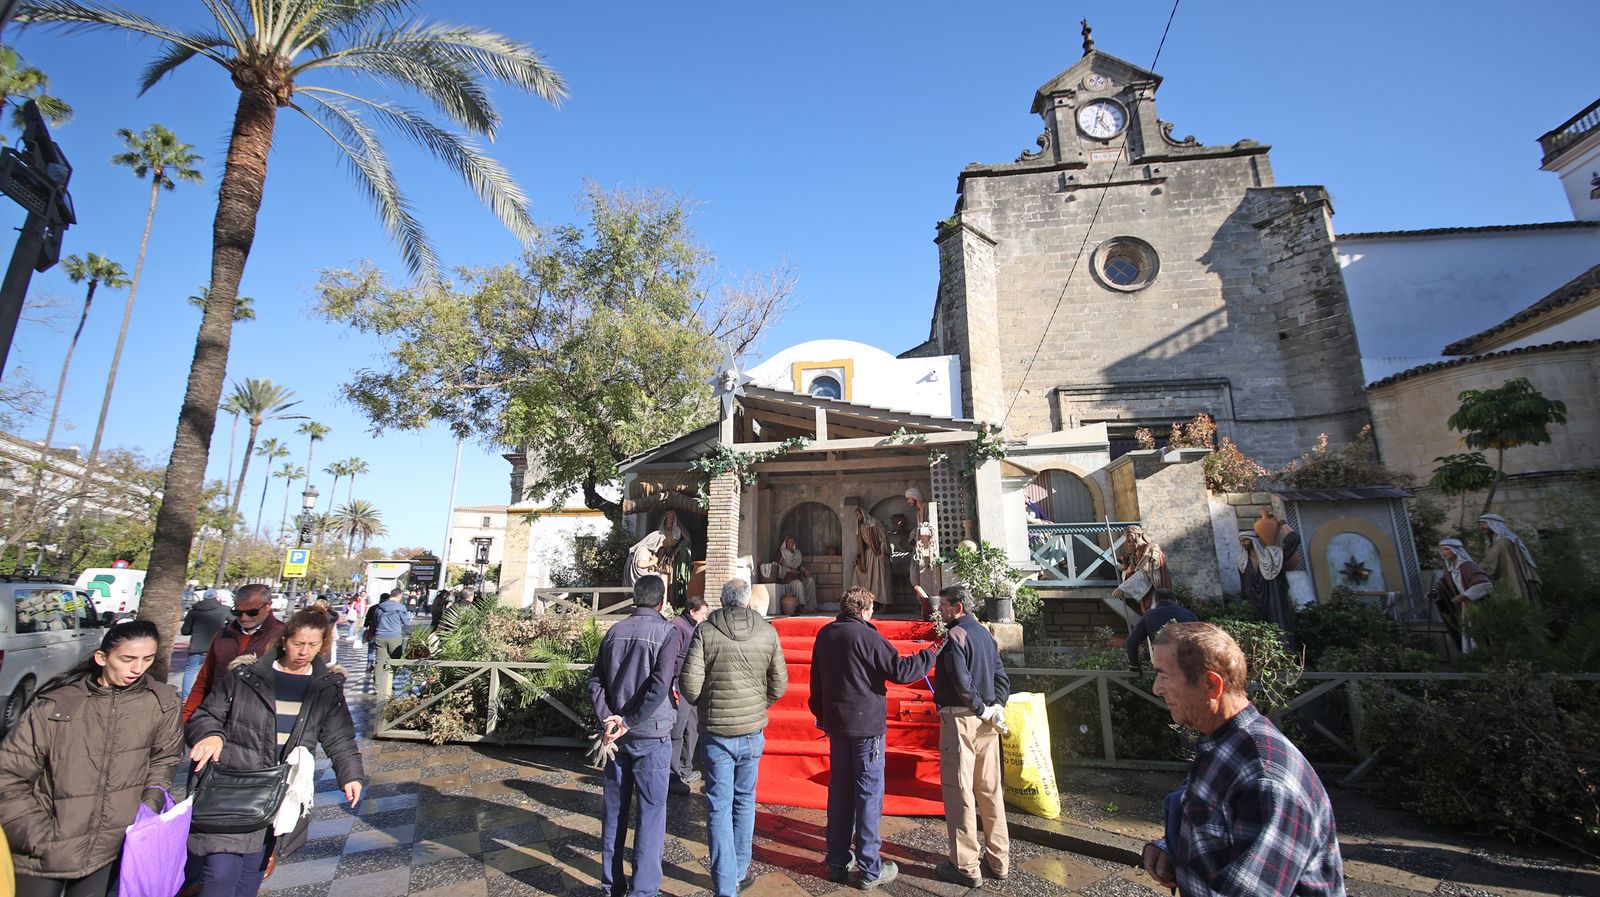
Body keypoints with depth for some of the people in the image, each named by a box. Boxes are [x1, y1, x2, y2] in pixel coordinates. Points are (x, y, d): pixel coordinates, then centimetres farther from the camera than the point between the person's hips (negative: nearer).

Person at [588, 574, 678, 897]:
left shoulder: (615, 631, 5)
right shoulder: (666, 631, -11)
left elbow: (595, 680, 2)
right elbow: (660, 684, -20)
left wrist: (606, 720, -4)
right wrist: (629, 721, -13)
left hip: (616, 733, 5)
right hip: (651, 735, -5)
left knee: (614, 808, 15)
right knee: (651, 811, 5)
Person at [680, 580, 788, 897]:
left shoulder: (705, 632, -10)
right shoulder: (768, 632, -4)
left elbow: (690, 683, -13)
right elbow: (780, 684, -1)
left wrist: (703, 706, 8)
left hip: (715, 732, -2)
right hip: (753, 730, 2)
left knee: (719, 807, 8)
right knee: (745, 801, 20)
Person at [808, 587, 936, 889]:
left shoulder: (824, 635, 6)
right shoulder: (866, 636, -17)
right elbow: (899, 671, -18)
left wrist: (822, 716, 24)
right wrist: (930, 655, -6)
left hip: (836, 725, 7)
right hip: (866, 727, -7)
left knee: (839, 791, 15)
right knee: (869, 795, 3)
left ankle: (837, 862, 24)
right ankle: (870, 869, 11)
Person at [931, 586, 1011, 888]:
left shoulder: (955, 635, -14)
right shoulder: (985, 634, 12)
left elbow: (961, 681, -22)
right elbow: (1002, 678, 11)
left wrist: (982, 709, -10)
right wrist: (996, 707, 2)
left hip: (960, 719, -8)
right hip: (986, 723, 8)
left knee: (959, 792, 2)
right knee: (990, 790, 14)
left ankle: (966, 867, 10)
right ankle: (998, 861, 24)